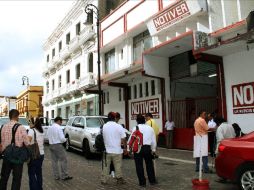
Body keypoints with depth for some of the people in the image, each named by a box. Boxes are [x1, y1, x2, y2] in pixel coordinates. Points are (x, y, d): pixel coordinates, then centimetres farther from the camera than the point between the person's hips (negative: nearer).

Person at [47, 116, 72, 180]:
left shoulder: (49, 128, 9)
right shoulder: (58, 127, -13)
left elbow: (49, 137, 12)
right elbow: (62, 138, -16)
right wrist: (65, 139, 3)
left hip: (51, 145, 8)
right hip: (58, 145, -7)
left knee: (54, 161, 11)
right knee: (63, 160, 1)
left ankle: (56, 176, 17)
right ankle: (64, 176, 3)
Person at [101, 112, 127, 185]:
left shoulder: (104, 126, -2)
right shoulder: (119, 126, -10)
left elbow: (103, 137, 6)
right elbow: (123, 139, -9)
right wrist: (125, 148, 2)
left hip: (107, 150, 3)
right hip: (117, 150, -2)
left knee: (106, 166, 12)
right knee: (118, 166, 9)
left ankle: (103, 180, 17)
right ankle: (119, 179, 18)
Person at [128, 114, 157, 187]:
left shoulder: (135, 128, -4)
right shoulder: (150, 128, 6)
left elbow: (131, 139, -1)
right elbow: (154, 140, 9)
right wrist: (153, 150, 20)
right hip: (147, 148, 3)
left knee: (139, 166, 7)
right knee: (149, 164, 17)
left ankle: (142, 182, 13)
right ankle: (152, 181, 26)